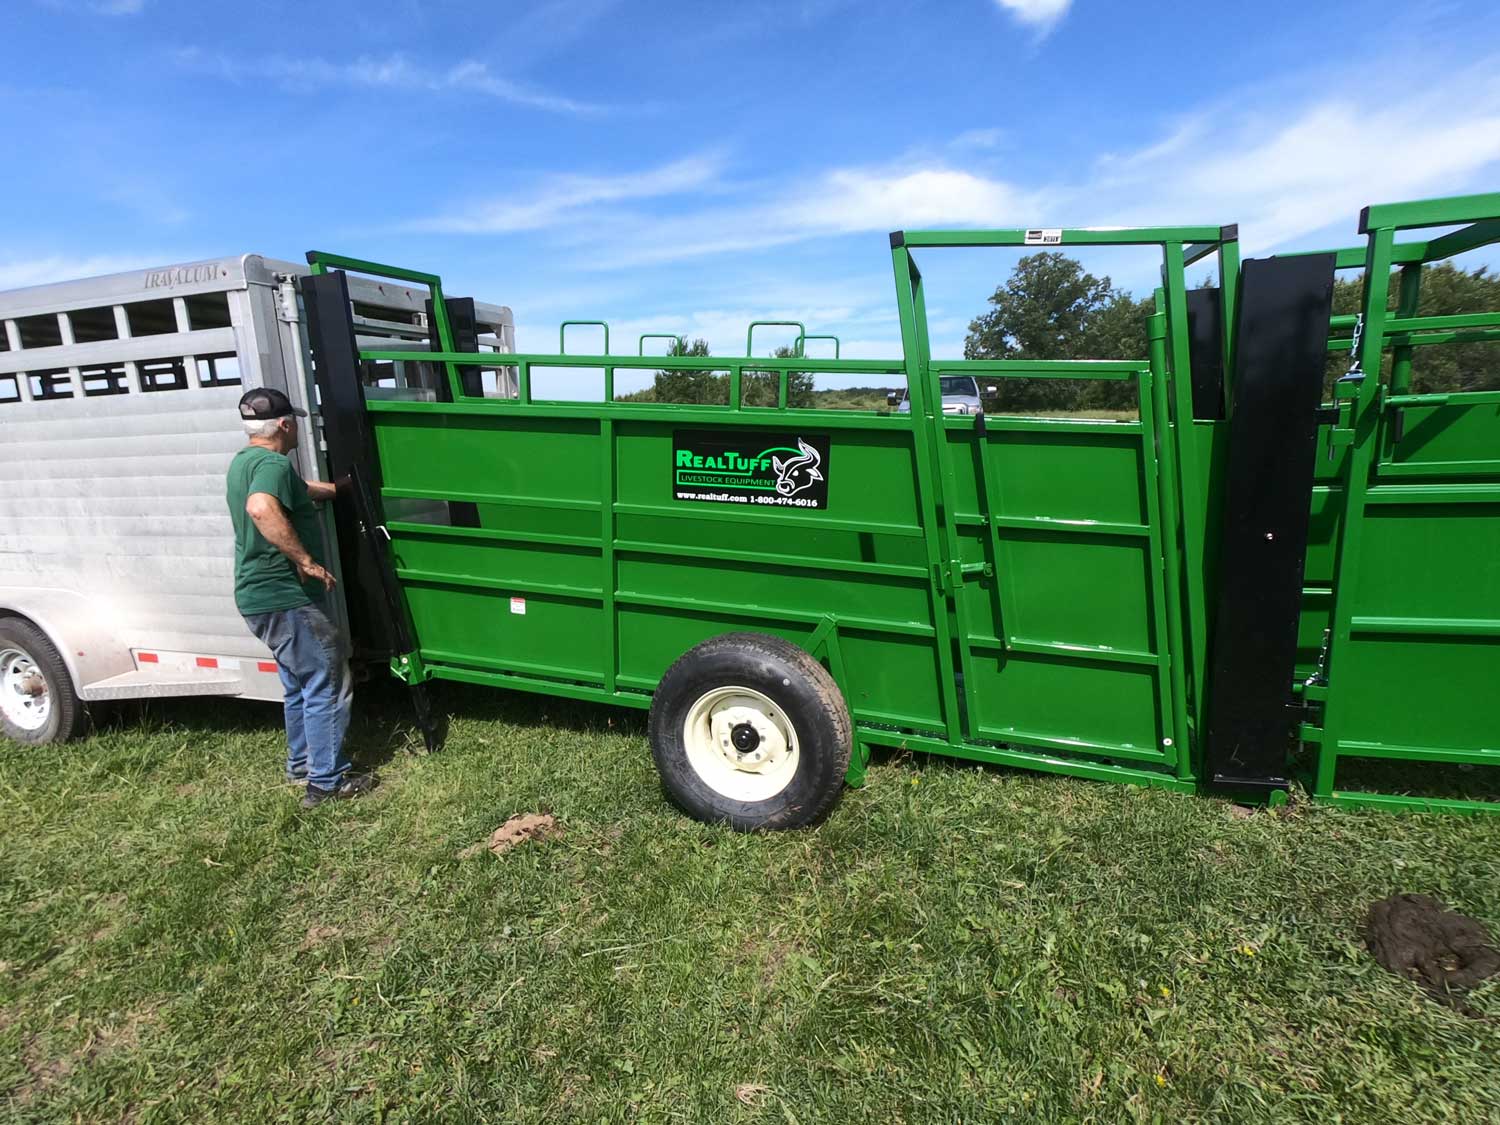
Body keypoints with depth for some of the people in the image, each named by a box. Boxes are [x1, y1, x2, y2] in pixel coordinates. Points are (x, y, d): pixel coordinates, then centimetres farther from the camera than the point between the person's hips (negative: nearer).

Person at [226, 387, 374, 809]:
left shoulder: (244, 461, 15)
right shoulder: (273, 464, -19)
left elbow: (301, 488, 30)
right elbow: (262, 508, -40)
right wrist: (306, 560, -33)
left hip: (260, 598, 10)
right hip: (285, 599, -10)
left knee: (300, 684, 23)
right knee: (328, 686, -1)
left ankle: (301, 763, 35)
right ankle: (327, 782, 7)